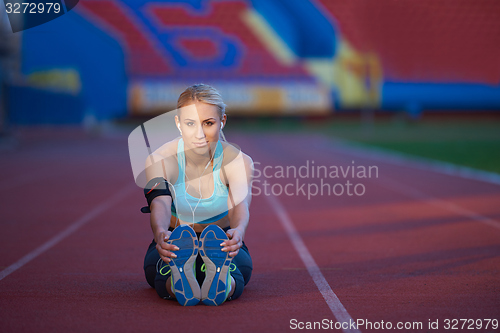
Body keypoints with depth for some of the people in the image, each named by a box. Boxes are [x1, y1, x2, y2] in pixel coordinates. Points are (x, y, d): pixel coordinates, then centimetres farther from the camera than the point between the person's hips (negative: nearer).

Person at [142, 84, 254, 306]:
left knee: (240, 263, -36)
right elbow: (159, 205, -33)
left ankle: (221, 282, -66)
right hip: (173, 244, 0)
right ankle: (180, 282, -67)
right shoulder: (159, 161, -14)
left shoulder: (239, 162, -14)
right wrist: (160, 233, -58)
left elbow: (240, 205, -33)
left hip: (222, 244, 0)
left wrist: (238, 231, -59)